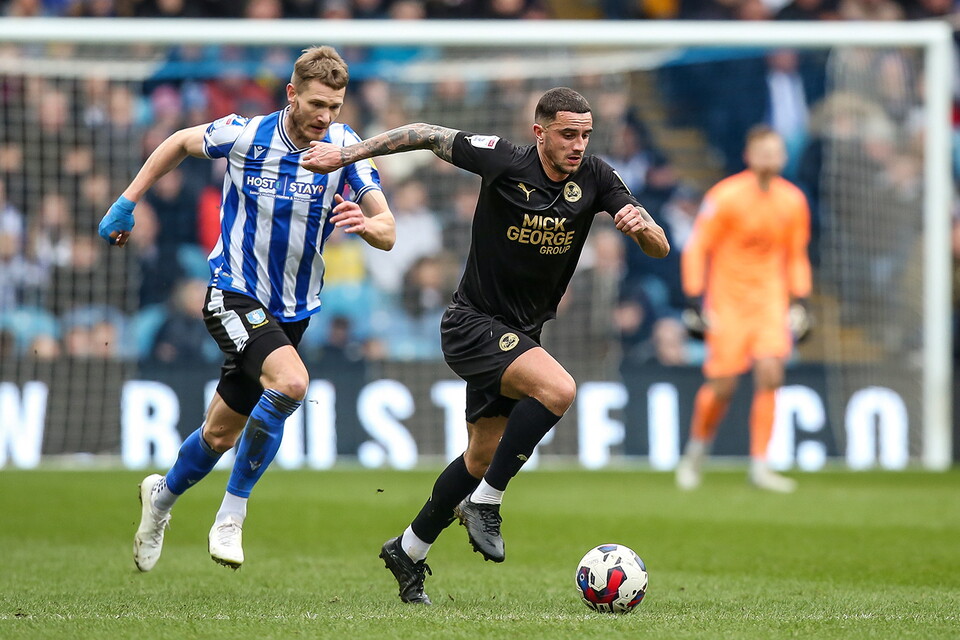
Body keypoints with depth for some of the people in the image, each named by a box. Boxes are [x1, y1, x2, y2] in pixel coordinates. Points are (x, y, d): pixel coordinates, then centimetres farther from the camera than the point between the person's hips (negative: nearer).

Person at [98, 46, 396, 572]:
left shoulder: (344, 147, -8)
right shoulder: (245, 135, -13)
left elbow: (387, 232, -11)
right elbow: (181, 142, 8)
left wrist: (366, 224, -34)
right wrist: (127, 203, 9)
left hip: (293, 310, 4)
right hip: (234, 293, -4)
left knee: (222, 434, 12)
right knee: (290, 382, -31)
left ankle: (163, 495, 43)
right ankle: (232, 513, -17)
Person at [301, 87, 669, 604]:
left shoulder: (594, 178, -6)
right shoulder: (505, 162, -18)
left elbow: (659, 248, -8)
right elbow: (427, 136, -8)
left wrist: (640, 225, -31)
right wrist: (344, 154, -10)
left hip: (521, 334, 6)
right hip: (473, 324, -6)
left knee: (483, 456, 14)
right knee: (558, 388, -30)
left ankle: (409, 551, 33)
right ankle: (485, 503, -16)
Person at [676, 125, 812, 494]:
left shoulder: (793, 202, 3)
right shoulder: (725, 197, -11)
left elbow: (796, 256, 16)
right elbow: (696, 249, -6)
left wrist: (800, 304, 8)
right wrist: (697, 302, -11)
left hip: (770, 299, 3)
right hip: (728, 302, -3)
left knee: (770, 374, -13)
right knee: (722, 385, -4)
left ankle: (759, 466, -9)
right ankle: (696, 450, 23)